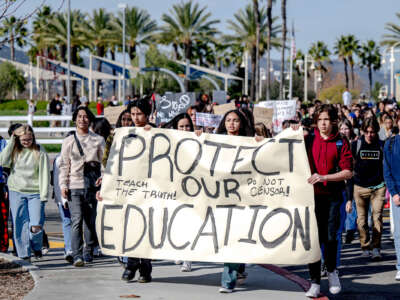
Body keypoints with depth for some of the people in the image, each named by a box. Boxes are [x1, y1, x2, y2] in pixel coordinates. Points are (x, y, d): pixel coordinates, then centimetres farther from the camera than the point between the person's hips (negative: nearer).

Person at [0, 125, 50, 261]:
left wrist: (44, 195, -9)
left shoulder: (40, 153, -1)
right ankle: (24, 254, 9)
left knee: (36, 226, -11)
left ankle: (36, 247, 18)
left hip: (35, 193, -2)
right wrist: (11, 142, -9)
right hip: (16, 192, 2)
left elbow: (45, 175, -2)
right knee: (21, 225, 0)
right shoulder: (15, 151, 6)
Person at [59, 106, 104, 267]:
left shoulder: (98, 140, 9)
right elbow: (64, 165, 10)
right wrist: (63, 185, 0)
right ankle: (77, 255, -16)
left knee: (90, 222, 5)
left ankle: (88, 252, 18)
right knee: (77, 221, -13)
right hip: (74, 186, -1)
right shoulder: (68, 141, 11)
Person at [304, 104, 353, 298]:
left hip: (332, 196, -1)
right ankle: (315, 282, 6)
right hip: (312, 194, 1)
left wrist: (324, 177, -16)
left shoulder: (341, 143, 1)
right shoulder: (309, 141, 7)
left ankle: (331, 271, 28)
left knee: (331, 236, 0)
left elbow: (347, 172, -5)